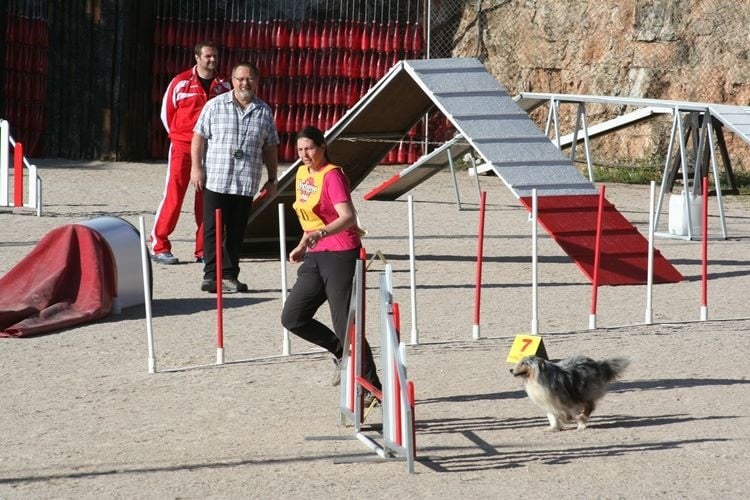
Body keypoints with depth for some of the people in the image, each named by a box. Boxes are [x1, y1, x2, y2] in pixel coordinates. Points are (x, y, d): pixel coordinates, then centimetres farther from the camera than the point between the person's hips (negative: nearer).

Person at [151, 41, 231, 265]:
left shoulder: (223, 86, 7)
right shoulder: (181, 82, -3)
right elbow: (167, 111, 7)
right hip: (182, 147, -3)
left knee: (206, 200, 5)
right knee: (173, 196, -6)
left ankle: (203, 250, 10)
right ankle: (159, 246, -1)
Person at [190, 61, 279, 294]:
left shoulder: (264, 112, 10)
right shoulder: (215, 106, 2)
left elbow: (270, 148, 14)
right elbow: (199, 137, 3)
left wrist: (271, 179, 12)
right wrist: (196, 168, -5)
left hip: (246, 184, 2)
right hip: (215, 180, -2)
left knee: (237, 232, 6)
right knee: (212, 230, -4)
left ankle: (230, 276, 12)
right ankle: (211, 275, -2)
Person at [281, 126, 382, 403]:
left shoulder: (332, 175, -13)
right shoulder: (302, 173, 12)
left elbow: (348, 217, -26)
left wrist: (320, 234, -40)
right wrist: (303, 245, 26)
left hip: (341, 254, -9)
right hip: (316, 256, 9)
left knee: (345, 325, -9)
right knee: (292, 318, 2)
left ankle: (372, 387, 0)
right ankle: (342, 353, 20)